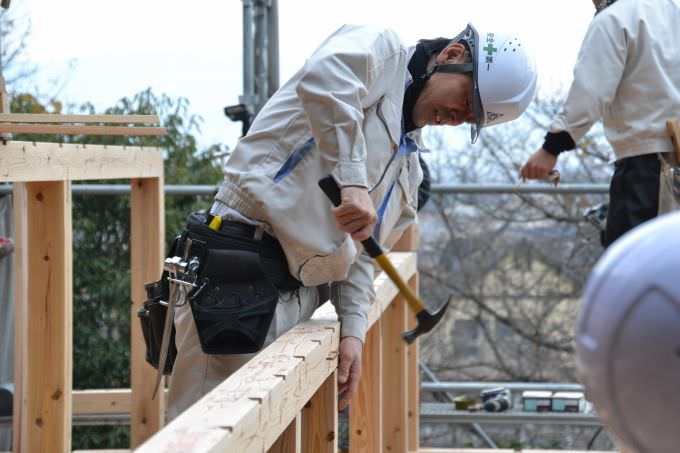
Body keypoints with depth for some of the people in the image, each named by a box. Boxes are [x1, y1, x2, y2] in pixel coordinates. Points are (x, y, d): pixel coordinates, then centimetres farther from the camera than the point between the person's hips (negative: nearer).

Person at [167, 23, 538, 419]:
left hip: (296, 295, 10)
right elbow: (323, 77, -25)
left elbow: (361, 253, 22)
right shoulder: (382, 50, -1)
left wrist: (353, 329, 7)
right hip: (239, 277, -10)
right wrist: (352, 181, -31)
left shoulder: (409, 162, 24)